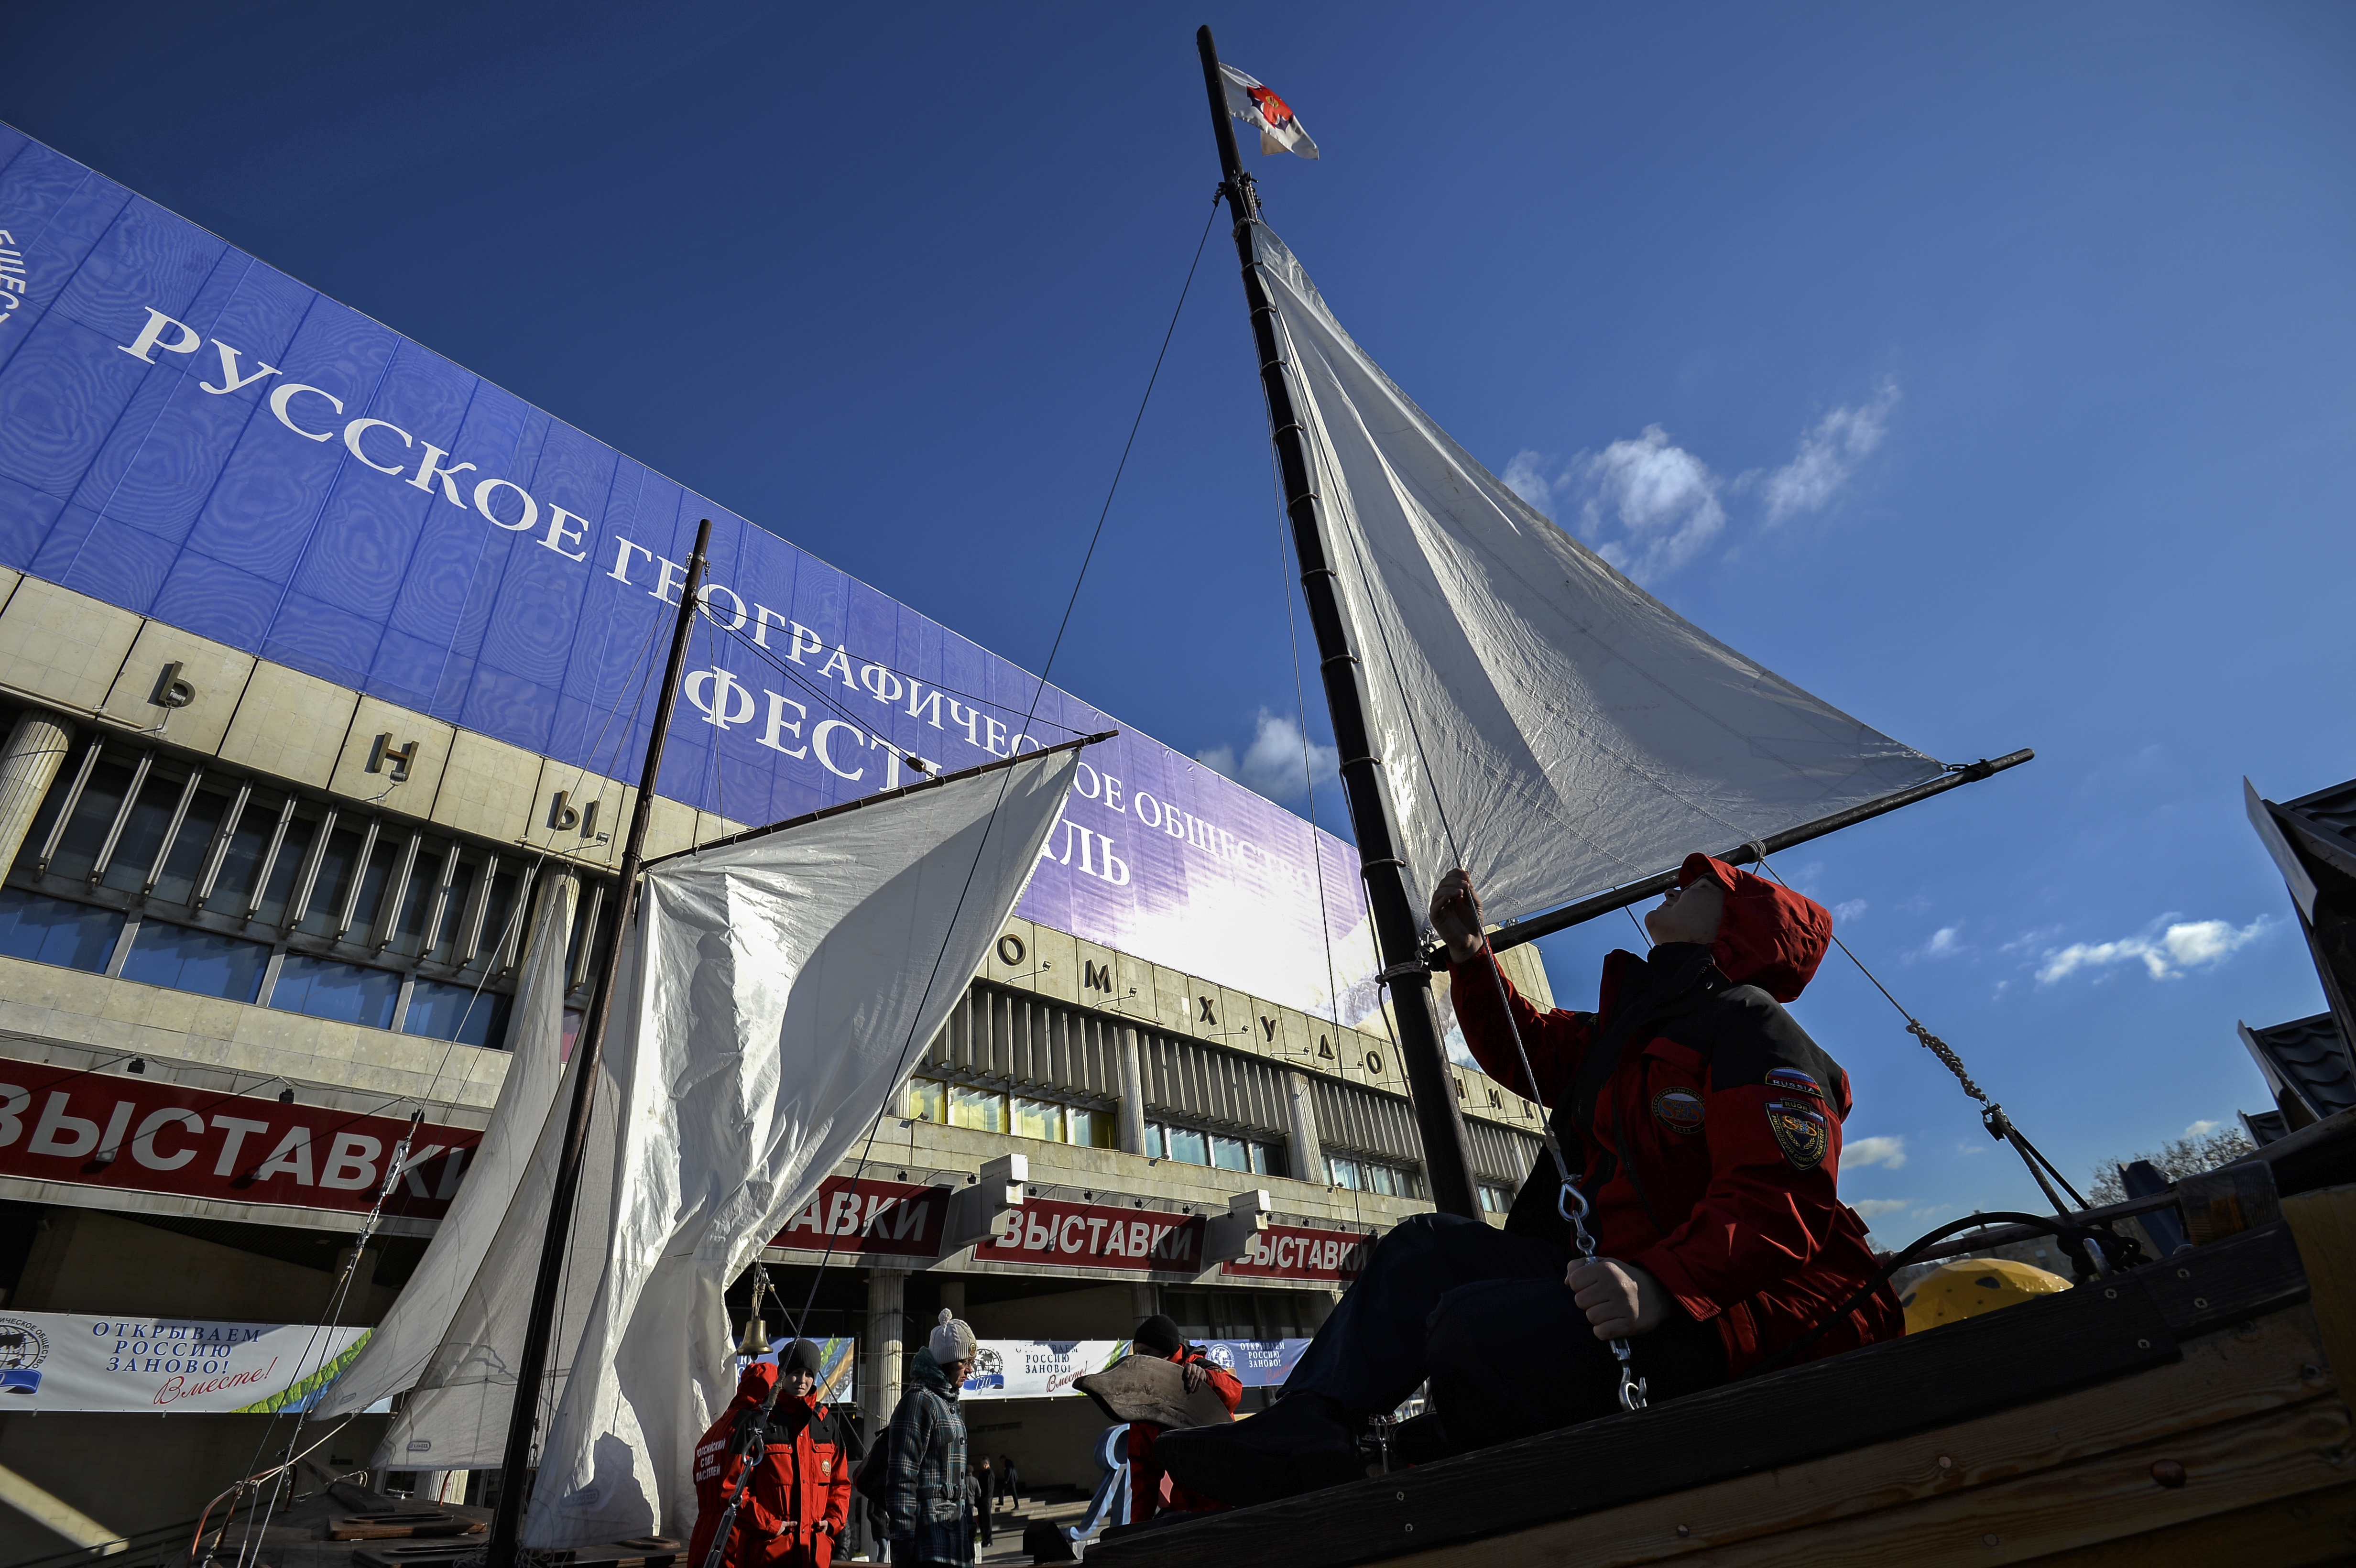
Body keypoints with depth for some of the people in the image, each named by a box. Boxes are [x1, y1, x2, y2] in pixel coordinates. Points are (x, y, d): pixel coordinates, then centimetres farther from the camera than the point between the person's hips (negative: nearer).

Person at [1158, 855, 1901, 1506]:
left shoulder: (1757, 1036, -10)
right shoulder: (1630, 1027, 19)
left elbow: (1776, 1205, -23)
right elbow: (1527, 1050, 31)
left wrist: (1659, 1285, -38)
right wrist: (1470, 957, 19)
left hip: (1724, 1316, -10)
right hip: (1633, 1278, 10)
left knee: (1480, 1324, -29)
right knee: (1429, 1247, 9)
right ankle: (1304, 1430, -1)